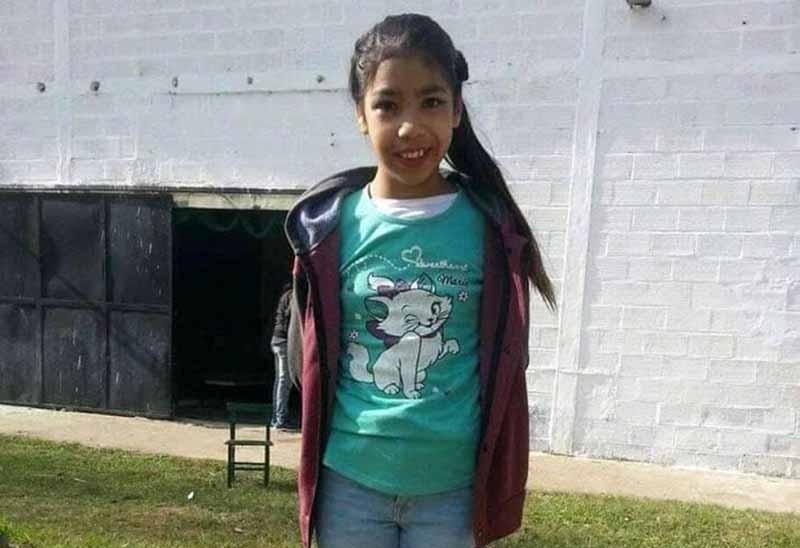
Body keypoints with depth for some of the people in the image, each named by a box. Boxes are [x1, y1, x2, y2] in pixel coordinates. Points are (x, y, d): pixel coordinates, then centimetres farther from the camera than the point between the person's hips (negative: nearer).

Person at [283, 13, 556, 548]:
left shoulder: (489, 224, -8)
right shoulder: (331, 222, -7)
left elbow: (505, 360, 1)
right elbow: (308, 350, 5)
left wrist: (495, 478, 5)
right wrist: (328, 436, 6)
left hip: (451, 484, 0)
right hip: (350, 479, 1)